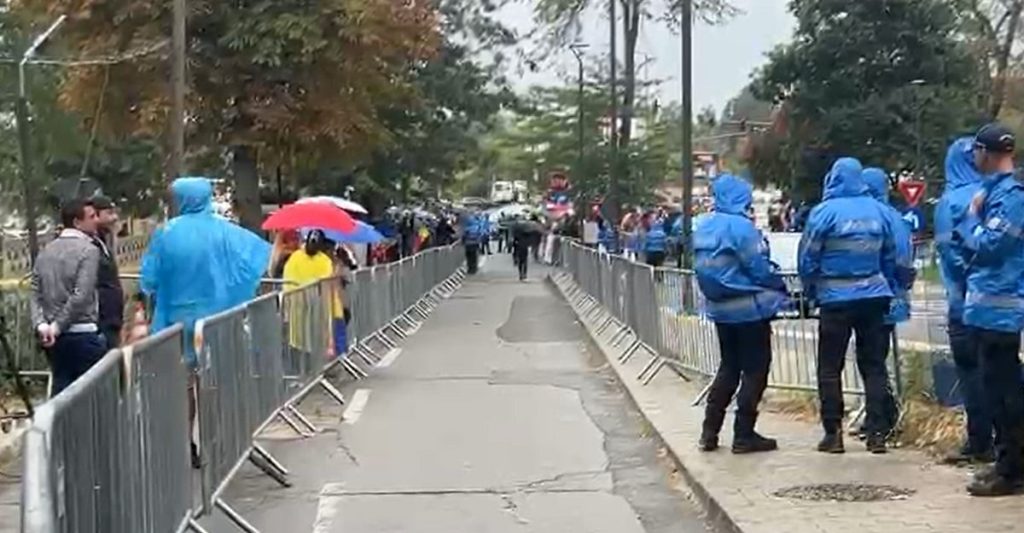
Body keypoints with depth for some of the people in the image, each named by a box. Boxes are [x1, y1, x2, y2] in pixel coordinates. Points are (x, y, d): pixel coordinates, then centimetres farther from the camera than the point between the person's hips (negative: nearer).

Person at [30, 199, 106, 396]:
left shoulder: (45, 252, 12)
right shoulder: (88, 250, -9)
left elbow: (36, 295, 6)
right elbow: (81, 296, -17)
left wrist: (41, 325, -4)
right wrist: (58, 326, -11)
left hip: (54, 338, 7)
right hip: (83, 335, -7)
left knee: (61, 390, 10)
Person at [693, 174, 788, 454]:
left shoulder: (704, 228, 6)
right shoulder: (740, 226, -18)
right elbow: (758, 267, -16)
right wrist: (780, 287, -1)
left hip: (719, 308, 8)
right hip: (749, 308, -8)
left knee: (729, 367, 18)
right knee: (754, 369, 3)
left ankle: (710, 432, 16)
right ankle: (744, 435, 3)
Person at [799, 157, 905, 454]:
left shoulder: (825, 212, -9)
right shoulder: (878, 211, 4)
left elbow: (808, 258, -6)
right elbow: (890, 257, 10)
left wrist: (810, 291, 8)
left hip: (836, 299, -4)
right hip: (873, 297, 4)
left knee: (830, 369, 5)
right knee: (874, 366, 9)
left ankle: (833, 433, 4)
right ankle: (876, 433, 5)